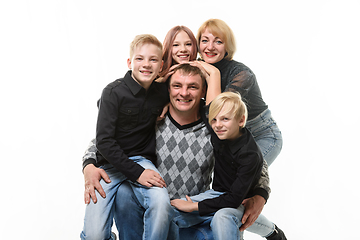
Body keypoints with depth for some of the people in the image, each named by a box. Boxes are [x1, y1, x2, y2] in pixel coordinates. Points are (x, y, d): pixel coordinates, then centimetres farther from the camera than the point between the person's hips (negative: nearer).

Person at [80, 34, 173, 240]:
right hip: (110, 163, -2)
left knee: (162, 204, -31)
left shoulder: (163, 93, 1)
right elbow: (104, 141, -14)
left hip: (142, 159, 2)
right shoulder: (114, 92, -10)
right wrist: (136, 172, -20)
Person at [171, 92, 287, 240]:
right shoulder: (217, 135, -5)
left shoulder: (250, 155, -25)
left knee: (222, 218, -41)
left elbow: (235, 198, -26)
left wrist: (194, 206, -25)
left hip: (240, 201, -9)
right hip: (218, 193, 9)